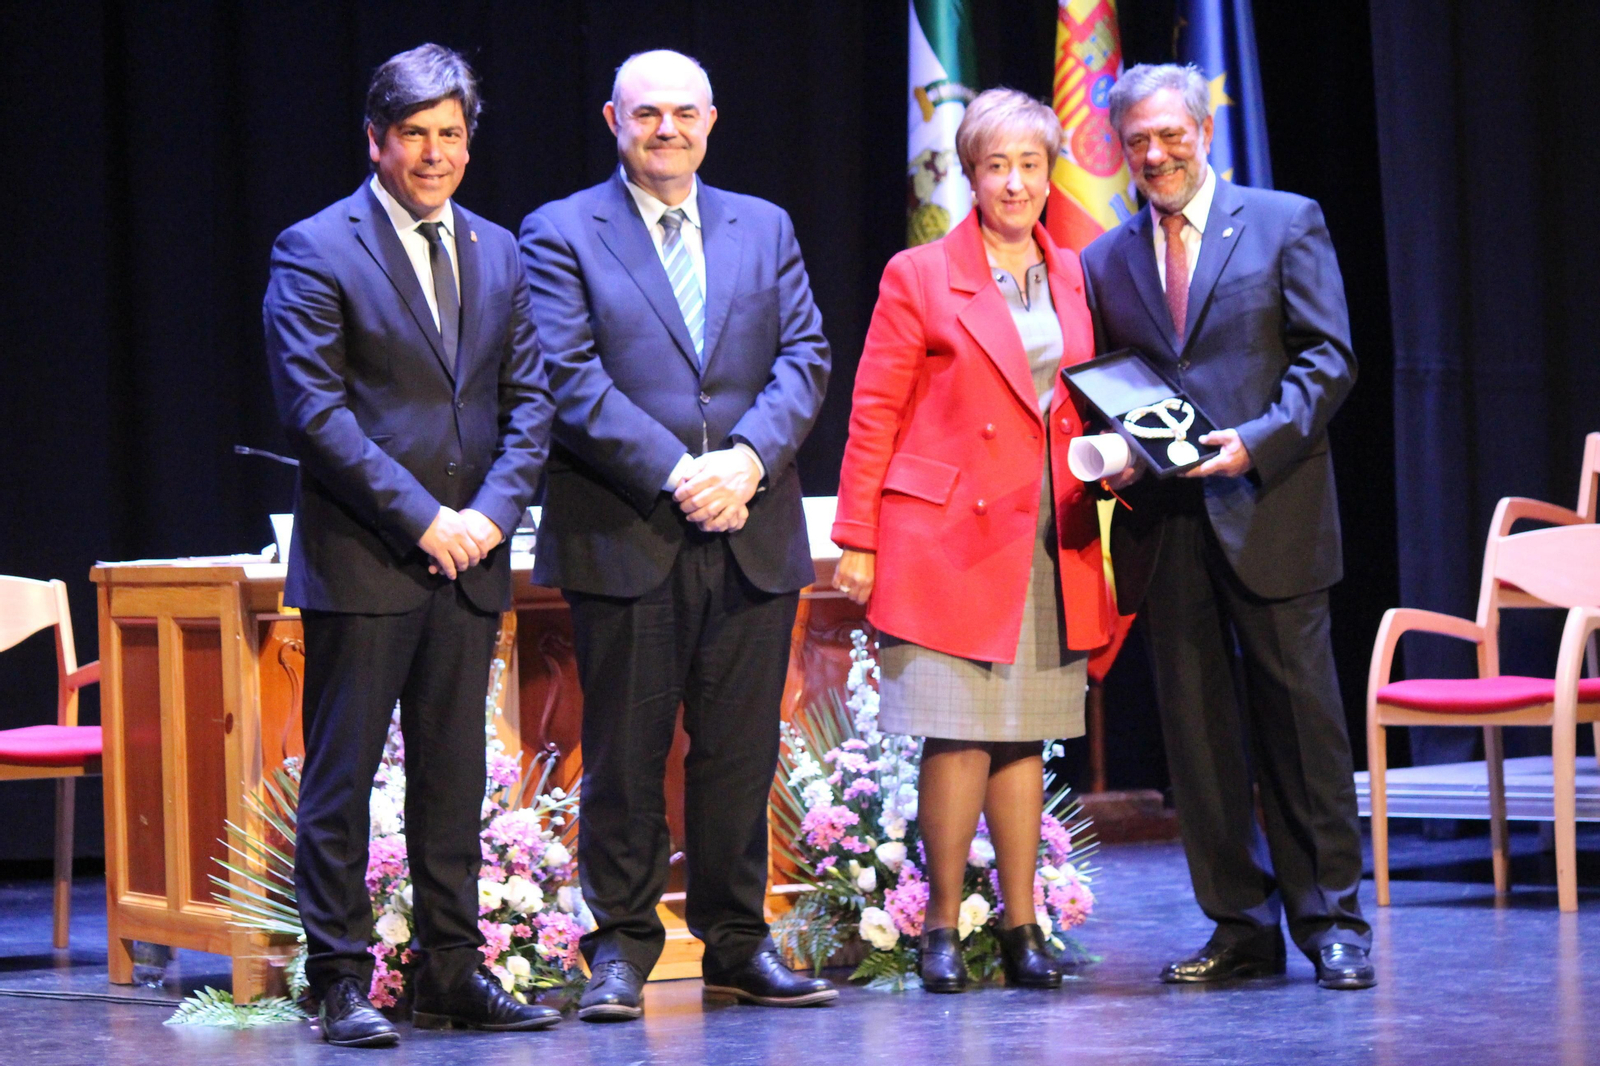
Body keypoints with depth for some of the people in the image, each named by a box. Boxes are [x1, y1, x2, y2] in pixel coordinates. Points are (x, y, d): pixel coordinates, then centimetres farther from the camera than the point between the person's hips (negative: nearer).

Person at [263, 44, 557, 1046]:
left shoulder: (497, 252, 13)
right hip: (363, 558, -5)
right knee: (341, 776, -2)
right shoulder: (316, 252, -4)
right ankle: (342, 982, 3)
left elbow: (529, 399, 11)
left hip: (470, 554, 5)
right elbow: (316, 410, -10)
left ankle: (453, 972, 15)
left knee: (455, 775, 9)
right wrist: (421, 518, -14)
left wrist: (491, 513, -5)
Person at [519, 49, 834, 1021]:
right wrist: (671, 473, -16)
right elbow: (571, 378, -7)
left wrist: (751, 458, -10)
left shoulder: (765, 228, 15)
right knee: (625, 753, 1)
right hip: (625, 536, -3)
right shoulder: (562, 233, 3)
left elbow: (806, 357, 7)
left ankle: (739, 942, 16)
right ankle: (622, 947, 10)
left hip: (752, 532, 3)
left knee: (742, 750, 7)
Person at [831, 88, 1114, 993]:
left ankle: (1023, 928, 11)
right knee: (960, 736, -7)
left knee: (1025, 736, 5)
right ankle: (943, 927, 4)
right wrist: (857, 539, -6)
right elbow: (874, 415, -2)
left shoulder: (1069, 275, 14)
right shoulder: (920, 277, -1)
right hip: (950, 537, -4)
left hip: (1049, 539, 4)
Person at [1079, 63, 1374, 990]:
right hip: (1167, 527, 4)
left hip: (1269, 513, -4)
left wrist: (1258, 442, -16)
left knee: (1301, 720, -2)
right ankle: (1242, 928, 11)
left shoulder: (1286, 223, 4)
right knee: (1198, 731, 4)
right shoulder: (1106, 261, 15)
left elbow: (1328, 357, -3)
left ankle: (1333, 922, 6)